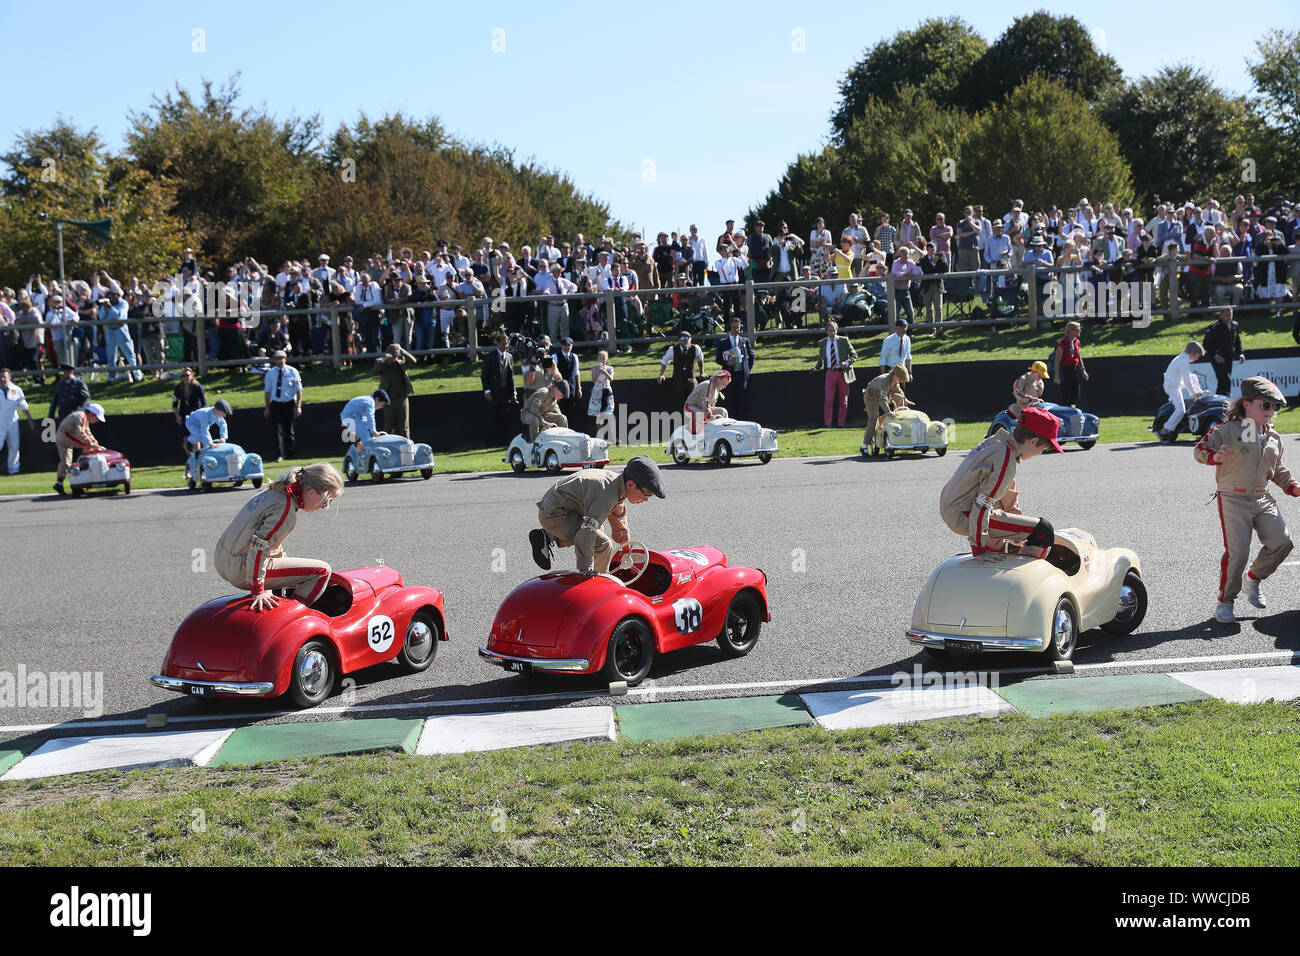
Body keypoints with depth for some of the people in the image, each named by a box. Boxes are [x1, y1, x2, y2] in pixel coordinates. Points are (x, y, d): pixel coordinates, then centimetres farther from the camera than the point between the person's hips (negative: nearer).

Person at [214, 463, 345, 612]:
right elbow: (259, 548, -26)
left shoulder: (274, 491, 8)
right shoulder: (285, 511, -21)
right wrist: (257, 592, -21)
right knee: (322, 571, -9)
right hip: (241, 571, -10)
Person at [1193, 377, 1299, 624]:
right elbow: (1200, 449, -10)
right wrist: (1215, 456, -30)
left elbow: (1278, 471, 26)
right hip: (1233, 500, -6)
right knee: (1237, 552, -14)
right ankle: (1225, 601, 5)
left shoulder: (1274, 438, 15)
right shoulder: (1227, 430, -6)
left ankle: (1253, 579, 19)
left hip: (1263, 500, 6)